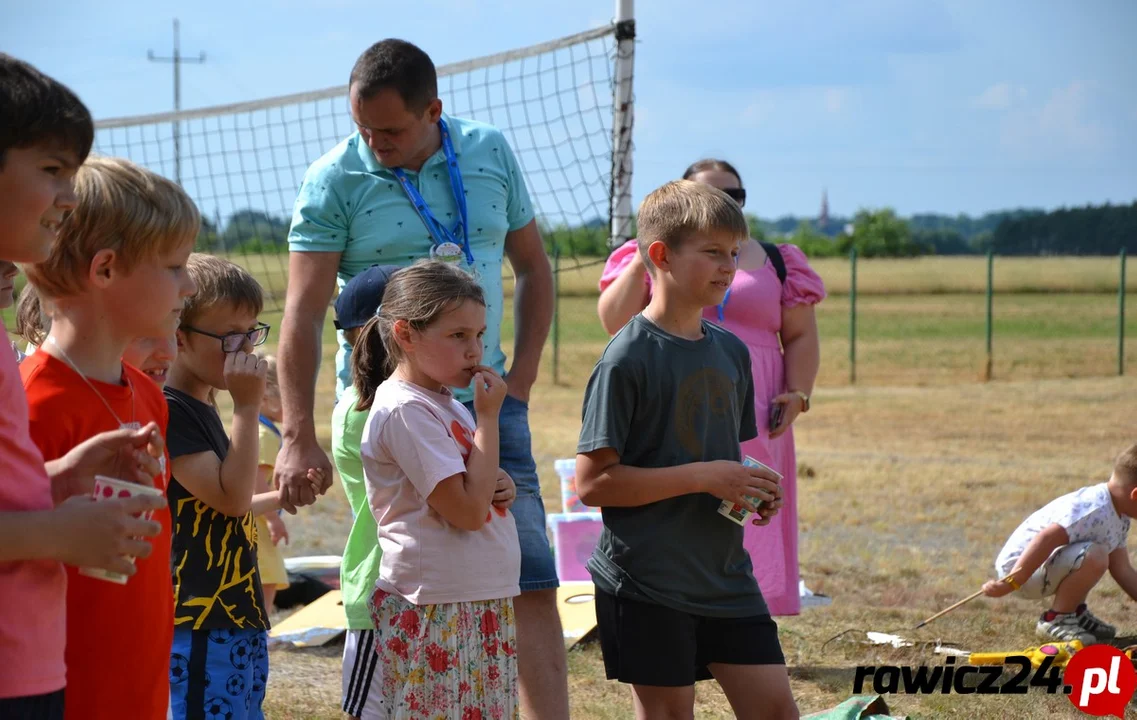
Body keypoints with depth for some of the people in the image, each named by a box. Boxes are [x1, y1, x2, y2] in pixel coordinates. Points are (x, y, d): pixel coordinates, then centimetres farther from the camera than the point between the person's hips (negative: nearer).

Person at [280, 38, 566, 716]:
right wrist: (299, 438, -17)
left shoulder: (490, 153, 3)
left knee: (532, 582, -1)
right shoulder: (335, 181, -7)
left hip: (487, 402, 3)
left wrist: (523, 376, 5)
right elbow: (303, 312, -11)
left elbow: (533, 266, 14)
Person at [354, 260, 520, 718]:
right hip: (434, 615, -9)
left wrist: (502, 487, -1)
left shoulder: (444, 403, 13)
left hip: (483, 606, 9)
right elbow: (467, 511, -20)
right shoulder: (405, 411, -15)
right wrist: (488, 417, -14)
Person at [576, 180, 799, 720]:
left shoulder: (731, 352, 9)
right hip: (648, 586, -6)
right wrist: (704, 477, -20)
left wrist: (753, 489, 0)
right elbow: (593, 482, -17)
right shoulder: (627, 359, -13)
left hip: (726, 573, 7)